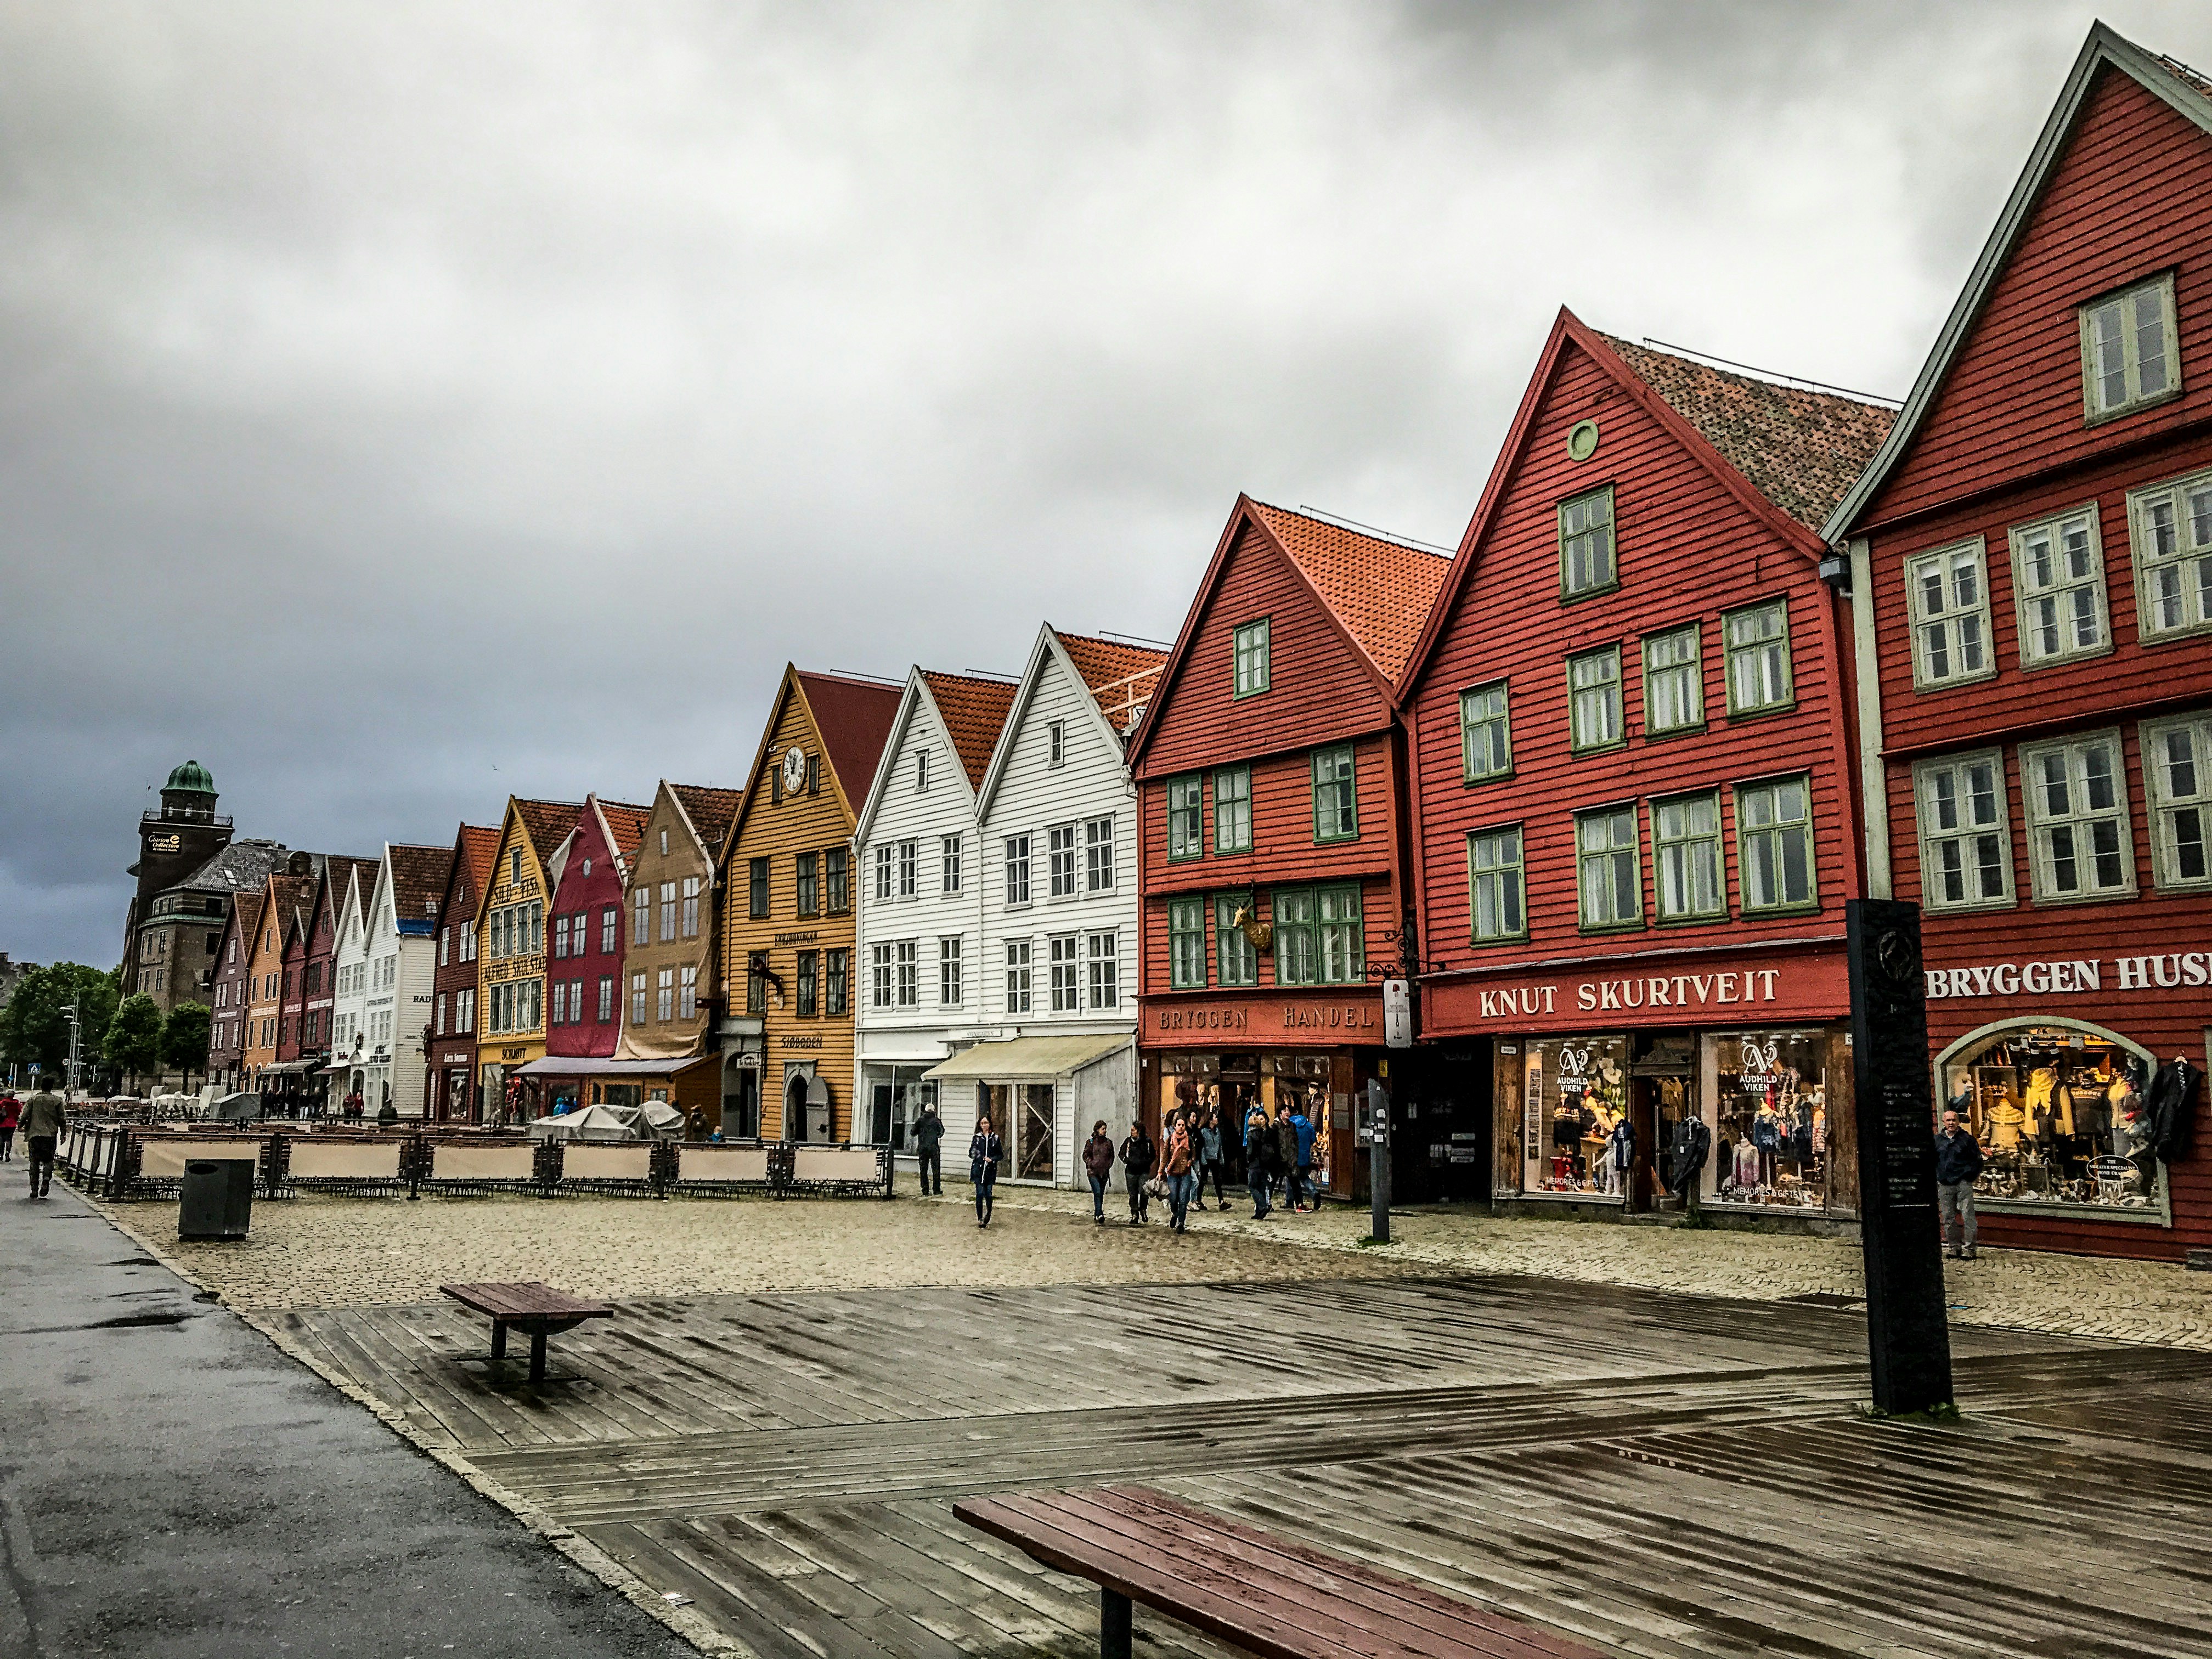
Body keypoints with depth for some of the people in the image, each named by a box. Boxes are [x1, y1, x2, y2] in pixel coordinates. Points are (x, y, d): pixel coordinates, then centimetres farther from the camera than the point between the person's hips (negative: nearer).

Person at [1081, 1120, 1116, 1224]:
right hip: (1093, 1172, -4)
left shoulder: (1109, 1142, 10)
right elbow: (1085, 1155, 2)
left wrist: (1108, 1165, 0)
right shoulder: (1091, 1142, 2)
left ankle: (1097, 1215, 19)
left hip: (1104, 1172, 4)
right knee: (1097, 1193, -15)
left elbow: (1112, 1156, 14)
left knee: (1101, 1194, 7)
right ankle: (1100, 1215, -21)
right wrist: (1091, 1165, -10)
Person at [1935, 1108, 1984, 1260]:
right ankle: (1953, 1247, 15)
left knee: (1967, 1217, -5)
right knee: (1947, 1219, 6)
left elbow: (1977, 1160, 6)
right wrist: (1937, 1178, 9)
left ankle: (1968, 1249, 0)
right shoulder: (1937, 1140, 10)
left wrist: (1969, 1176, -2)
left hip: (1963, 1184, -3)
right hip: (1944, 1185, 3)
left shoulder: (1967, 1139, 2)